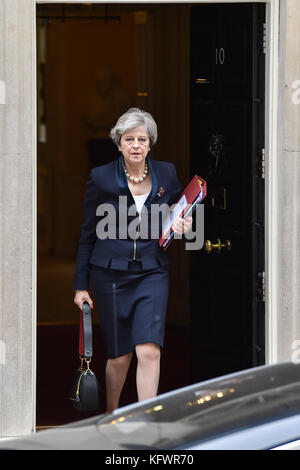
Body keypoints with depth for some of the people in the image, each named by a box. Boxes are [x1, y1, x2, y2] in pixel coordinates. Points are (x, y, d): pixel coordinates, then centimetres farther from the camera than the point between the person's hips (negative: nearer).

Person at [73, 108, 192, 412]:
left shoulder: (166, 174, 2)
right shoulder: (101, 178, -4)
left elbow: (178, 214, 19)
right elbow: (88, 233, 3)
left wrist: (180, 227, -7)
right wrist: (81, 285, 2)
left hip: (152, 272, 1)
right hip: (111, 274, -1)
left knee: (149, 350, -14)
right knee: (119, 355, 6)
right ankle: (110, 415, 30)